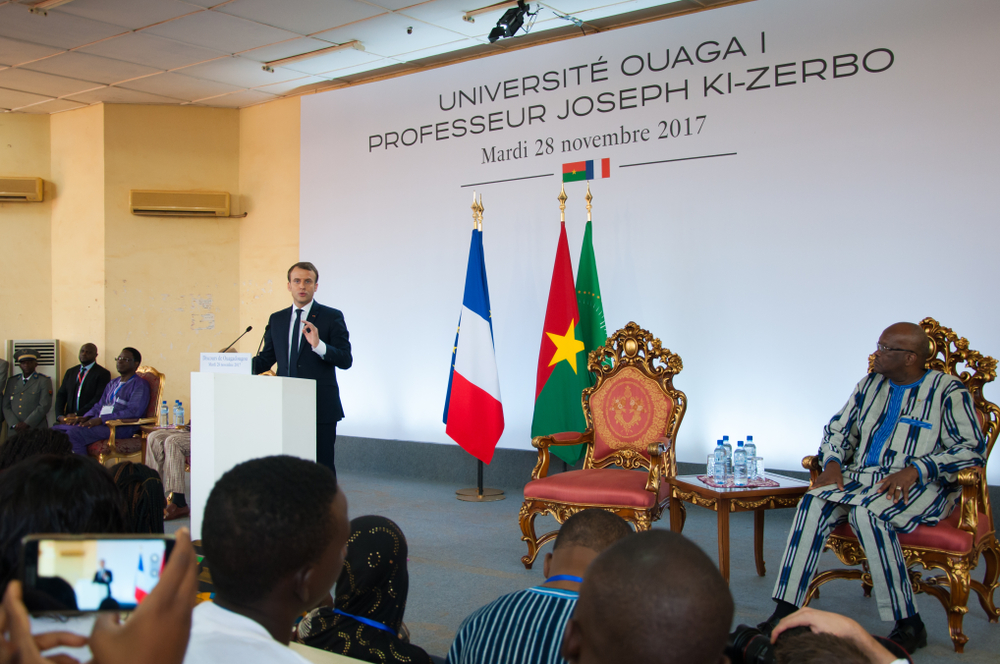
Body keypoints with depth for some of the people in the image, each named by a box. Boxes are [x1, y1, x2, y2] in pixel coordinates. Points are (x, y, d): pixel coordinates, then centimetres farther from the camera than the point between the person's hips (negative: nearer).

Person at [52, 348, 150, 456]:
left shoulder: (140, 385, -2)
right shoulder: (112, 384, 26)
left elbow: (134, 412, -15)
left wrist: (101, 420, -18)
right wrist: (86, 417, 4)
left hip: (120, 428, -9)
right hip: (99, 423, 9)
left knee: (73, 433, -28)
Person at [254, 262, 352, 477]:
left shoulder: (332, 317, -1)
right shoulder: (276, 319, 13)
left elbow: (345, 360, -8)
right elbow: (266, 359, 16)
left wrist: (318, 345, -24)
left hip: (321, 409, -4)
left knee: (322, 467, -3)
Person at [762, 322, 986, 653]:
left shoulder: (947, 391, -2)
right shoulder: (871, 384, 16)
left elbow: (972, 449, -11)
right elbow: (838, 428, 21)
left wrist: (916, 469, -22)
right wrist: (833, 463, 0)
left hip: (920, 485, -5)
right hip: (863, 476, 5)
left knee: (867, 513, -36)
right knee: (813, 503, -25)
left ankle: (909, 625, -25)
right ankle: (785, 612, -28)